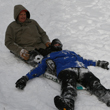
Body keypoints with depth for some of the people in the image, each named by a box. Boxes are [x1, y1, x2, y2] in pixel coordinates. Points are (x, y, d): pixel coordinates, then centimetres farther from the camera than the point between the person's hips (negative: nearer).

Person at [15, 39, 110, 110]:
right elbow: (40, 68, 24)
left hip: (81, 68, 3)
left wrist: (97, 63, 37)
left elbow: (83, 60, 44)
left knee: (94, 84, -30)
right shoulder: (49, 57, 36)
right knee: (69, 87, -40)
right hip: (65, 70, -3)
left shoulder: (70, 52, 45)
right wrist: (26, 78, 9)